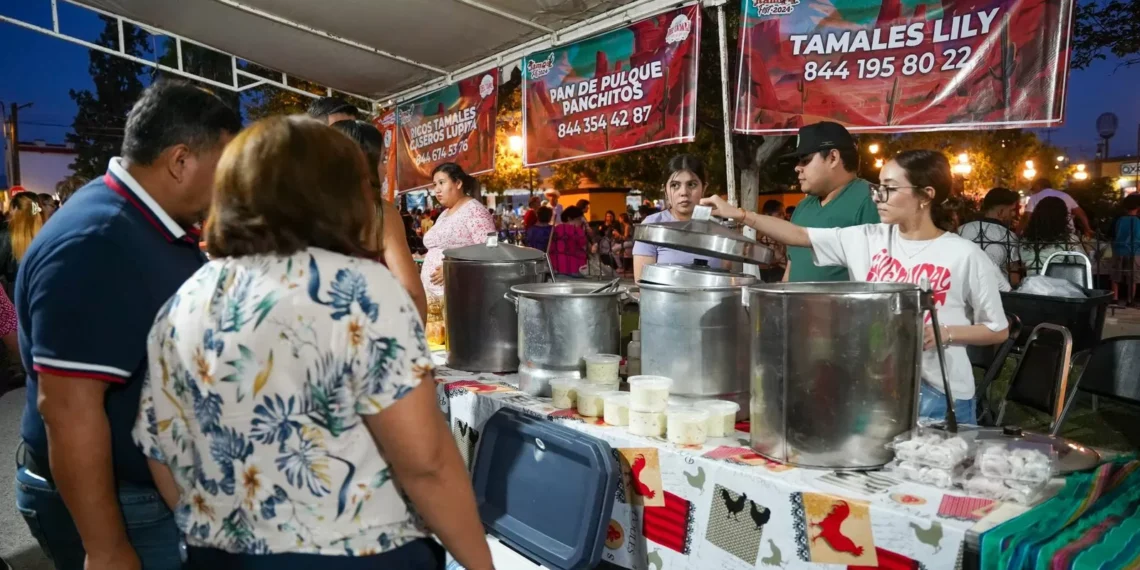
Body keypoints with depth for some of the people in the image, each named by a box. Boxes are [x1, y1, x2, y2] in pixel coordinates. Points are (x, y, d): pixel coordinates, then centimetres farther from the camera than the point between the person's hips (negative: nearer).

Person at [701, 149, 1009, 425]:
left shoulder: (964, 255, -7)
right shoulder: (867, 239, 1)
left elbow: (998, 331, 0)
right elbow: (800, 235, -2)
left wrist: (944, 333, -15)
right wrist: (740, 215, -10)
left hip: (940, 397, -3)